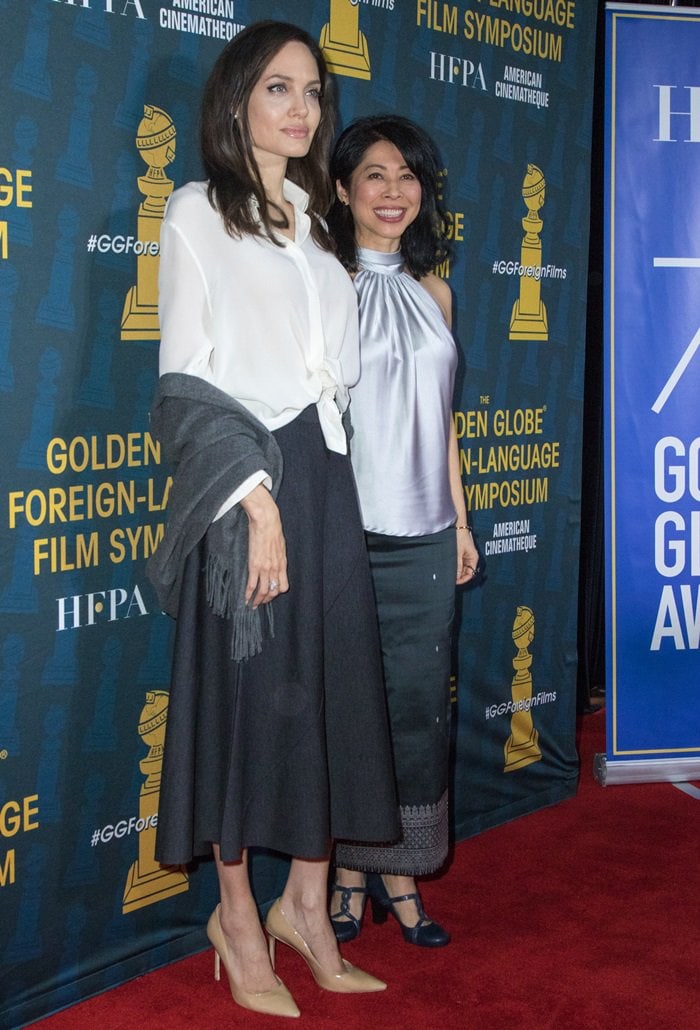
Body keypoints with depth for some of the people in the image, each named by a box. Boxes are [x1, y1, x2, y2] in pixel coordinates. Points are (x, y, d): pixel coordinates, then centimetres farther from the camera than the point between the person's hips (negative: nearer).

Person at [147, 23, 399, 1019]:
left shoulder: (312, 222, 18)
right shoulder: (198, 212, -1)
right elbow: (188, 380, -9)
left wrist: (310, 489, 9)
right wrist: (256, 498, -17)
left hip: (324, 485, 6)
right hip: (245, 490, -6)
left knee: (331, 689, 7)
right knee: (246, 693, 0)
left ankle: (306, 906, 21)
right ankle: (238, 917, 16)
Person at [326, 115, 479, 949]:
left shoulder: (432, 292, 13)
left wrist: (460, 521, 16)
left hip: (424, 536, 5)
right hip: (347, 531, -5)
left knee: (418, 702, 8)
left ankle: (399, 873, 20)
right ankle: (348, 871, 19)